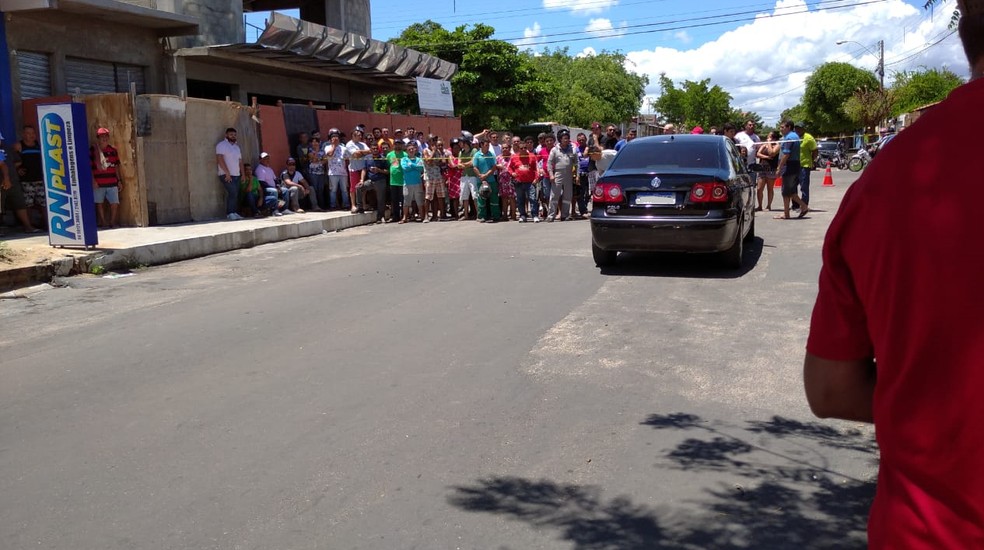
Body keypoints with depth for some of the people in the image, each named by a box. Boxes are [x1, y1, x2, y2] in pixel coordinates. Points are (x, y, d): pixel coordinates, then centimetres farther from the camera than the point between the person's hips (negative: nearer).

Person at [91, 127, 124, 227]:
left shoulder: (113, 150, 9)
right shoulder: (93, 150, -2)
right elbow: (89, 166, -4)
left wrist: (119, 180, 12)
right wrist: (93, 180, -10)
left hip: (112, 182, 3)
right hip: (98, 183, -3)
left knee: (115, 203, 1)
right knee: (100, 203, 6)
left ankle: (113, 222, 15)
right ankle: (103, 222, 16)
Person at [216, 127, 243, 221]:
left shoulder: (236, 146, 21)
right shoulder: (222, 145, -3)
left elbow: (240, 161, 22)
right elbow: (220, 159, -13)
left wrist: (243, 174, 13)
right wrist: (227, 173, -19)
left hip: (236, 175, 7)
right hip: (226, 175, -7)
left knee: (235, 194, 1)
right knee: (232, 192, -19)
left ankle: (234, 213, 3)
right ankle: (230, 213, -16)